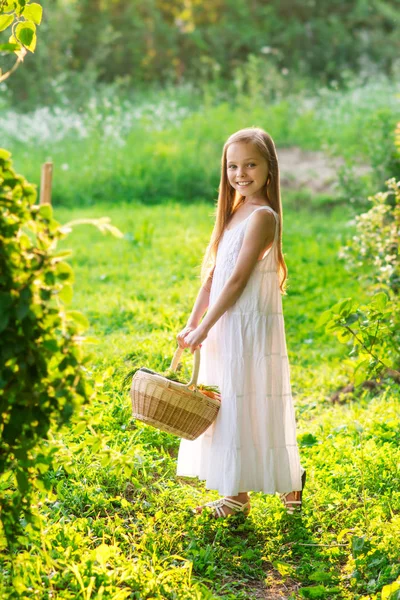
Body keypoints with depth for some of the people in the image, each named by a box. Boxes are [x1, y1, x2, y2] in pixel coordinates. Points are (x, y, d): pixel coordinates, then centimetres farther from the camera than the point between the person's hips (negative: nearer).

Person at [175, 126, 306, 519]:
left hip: (250, 328, -9)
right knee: (228, 409, 12)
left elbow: (237, 280, -17)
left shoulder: (262, 216, -14)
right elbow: (213, 275, 11)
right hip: (226, 328, 9)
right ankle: (236, 492, 20)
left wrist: (205, 327, -15)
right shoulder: (234, 214, 13)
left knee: (243, 409, -2)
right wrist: (191, 324, 5)